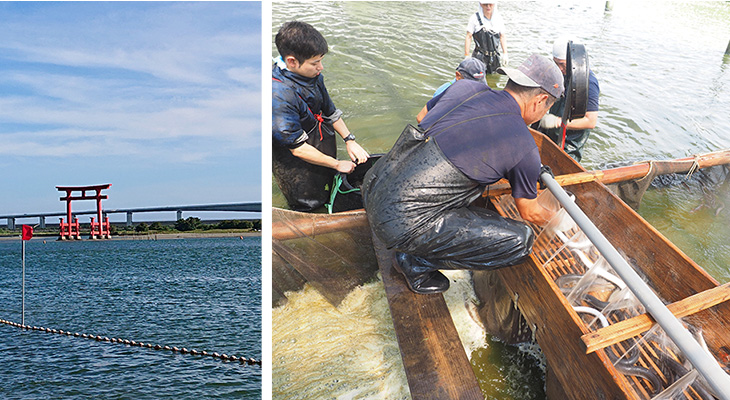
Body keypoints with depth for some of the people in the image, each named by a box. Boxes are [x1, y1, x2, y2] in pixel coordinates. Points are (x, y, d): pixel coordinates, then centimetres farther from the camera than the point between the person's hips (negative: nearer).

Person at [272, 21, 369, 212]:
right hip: (297, 168, -7)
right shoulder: (278, 96, -34)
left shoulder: (312, 74, -9)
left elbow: (330, 111, 8)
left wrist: (349, 140, -2)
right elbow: (298, 148, -27)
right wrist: (337, 164, -17)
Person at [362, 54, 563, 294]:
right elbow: (530, 214, 11)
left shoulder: (464, 87, 9)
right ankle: (417, 263, 7)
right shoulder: (524, 148, -5)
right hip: (401, 222, -8)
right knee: (520, 241, -4)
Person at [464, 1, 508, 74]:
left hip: (495, 57, 4)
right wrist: (467, 56, -7)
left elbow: (502, 37, 13)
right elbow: (468, 37, -4)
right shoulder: (474, 18, -6)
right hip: (479, 57, -4)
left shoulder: (498, 18, 7)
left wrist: (505, 53, 5)